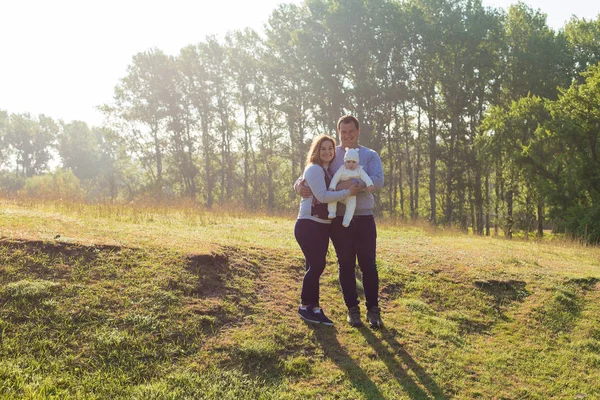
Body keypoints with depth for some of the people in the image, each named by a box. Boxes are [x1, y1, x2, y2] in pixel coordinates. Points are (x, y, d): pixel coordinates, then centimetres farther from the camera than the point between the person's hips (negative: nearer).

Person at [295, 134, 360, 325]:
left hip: (323, 226, 9)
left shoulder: (328, 171, 17)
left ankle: (314, 308, 16)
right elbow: (322, 196, -22)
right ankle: (305, 307, 3)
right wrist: (348, 192, -20)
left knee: (317, 266, 10)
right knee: (316, 266, -9)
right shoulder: (314, 169, -11)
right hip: (308, 225, -9)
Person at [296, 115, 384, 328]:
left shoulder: (370, 155, 6)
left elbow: (378, 181, -11)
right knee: (346, 265, 6)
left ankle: (373, 310, 13)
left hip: (363, 217, -1)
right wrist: (300, 185, -16)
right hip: (339, 219, 1)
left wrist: (353, 184, -26)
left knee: (368, 264, 1)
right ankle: (352, 309, 17)